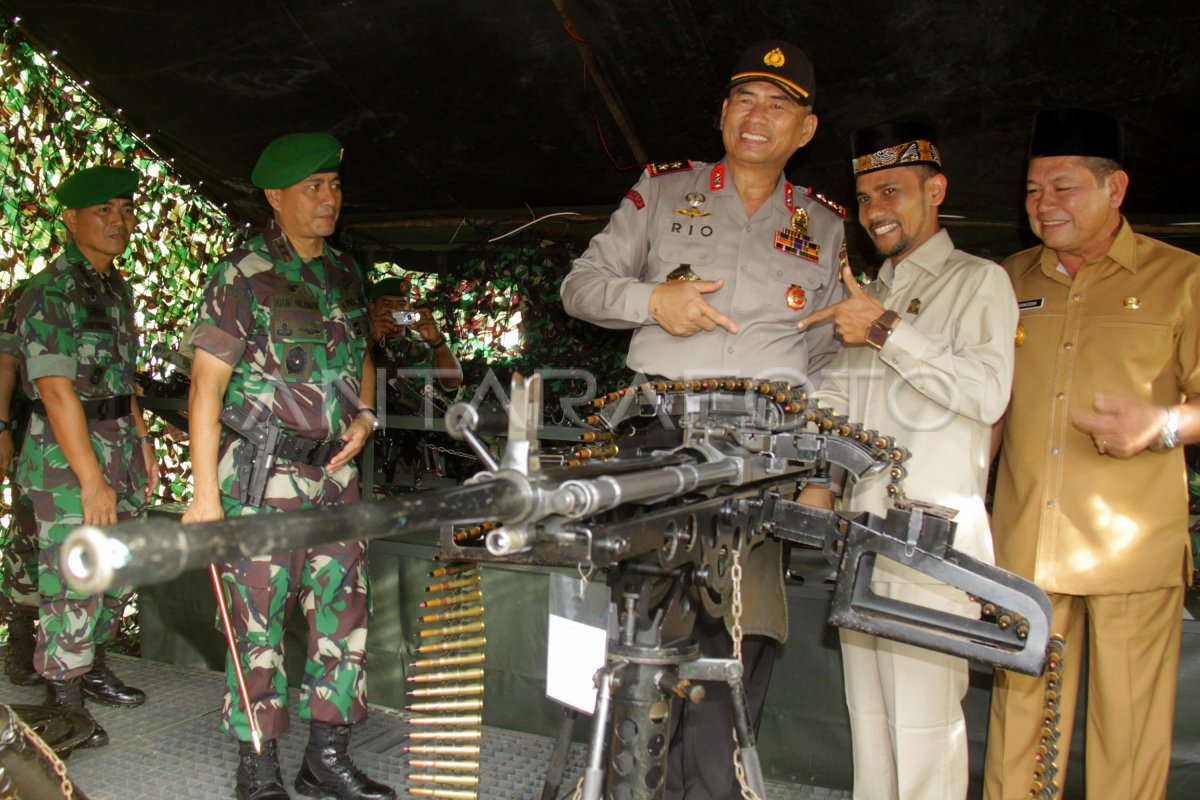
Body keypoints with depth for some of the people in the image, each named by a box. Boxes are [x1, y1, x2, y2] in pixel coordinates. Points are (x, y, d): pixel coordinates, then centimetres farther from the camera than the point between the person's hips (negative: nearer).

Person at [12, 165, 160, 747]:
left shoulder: (117, 288, 12)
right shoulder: (49, 294, -14)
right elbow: (58, 392, -19)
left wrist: (142, 445, 15)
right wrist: (92, 479, -21)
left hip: (120, 444, 8)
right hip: (66, 457, -8)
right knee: (73, 579, -2)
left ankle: (93, 670, 33)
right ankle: (63, 702, 12)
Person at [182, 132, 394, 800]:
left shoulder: (346, 274, 12)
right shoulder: (242, 277, -7)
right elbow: (206, 388, -10)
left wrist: (364, 415, 4)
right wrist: (205, 494, -15)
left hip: (336, 475, 6)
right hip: (262, 481, -6)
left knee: (344, 614, 8)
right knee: (259, 626, 1)